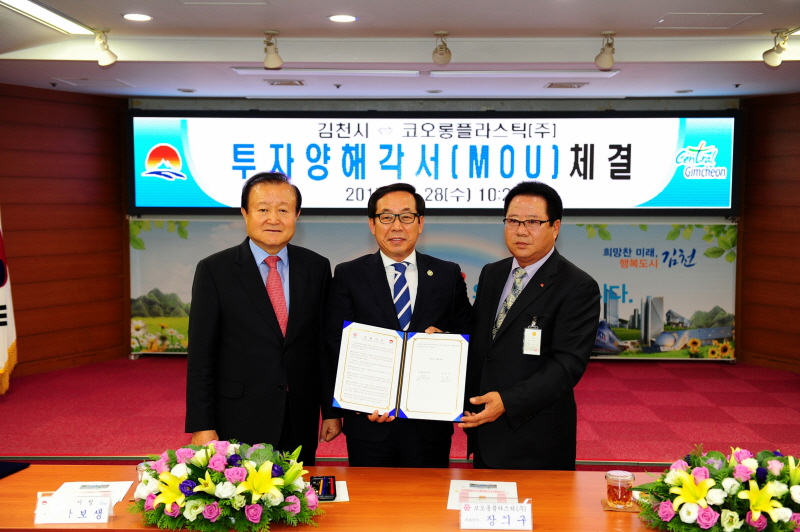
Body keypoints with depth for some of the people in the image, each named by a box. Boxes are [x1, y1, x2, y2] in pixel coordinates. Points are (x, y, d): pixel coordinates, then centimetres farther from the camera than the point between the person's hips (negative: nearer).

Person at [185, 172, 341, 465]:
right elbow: (201, 356, -5)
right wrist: (201, 427, -9)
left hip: (300, 423, 3)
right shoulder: (214, 270, -4)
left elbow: (326, 343, 7)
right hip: (239, 424, -2)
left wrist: (331, 411, 7)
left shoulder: (317, 268, 4)